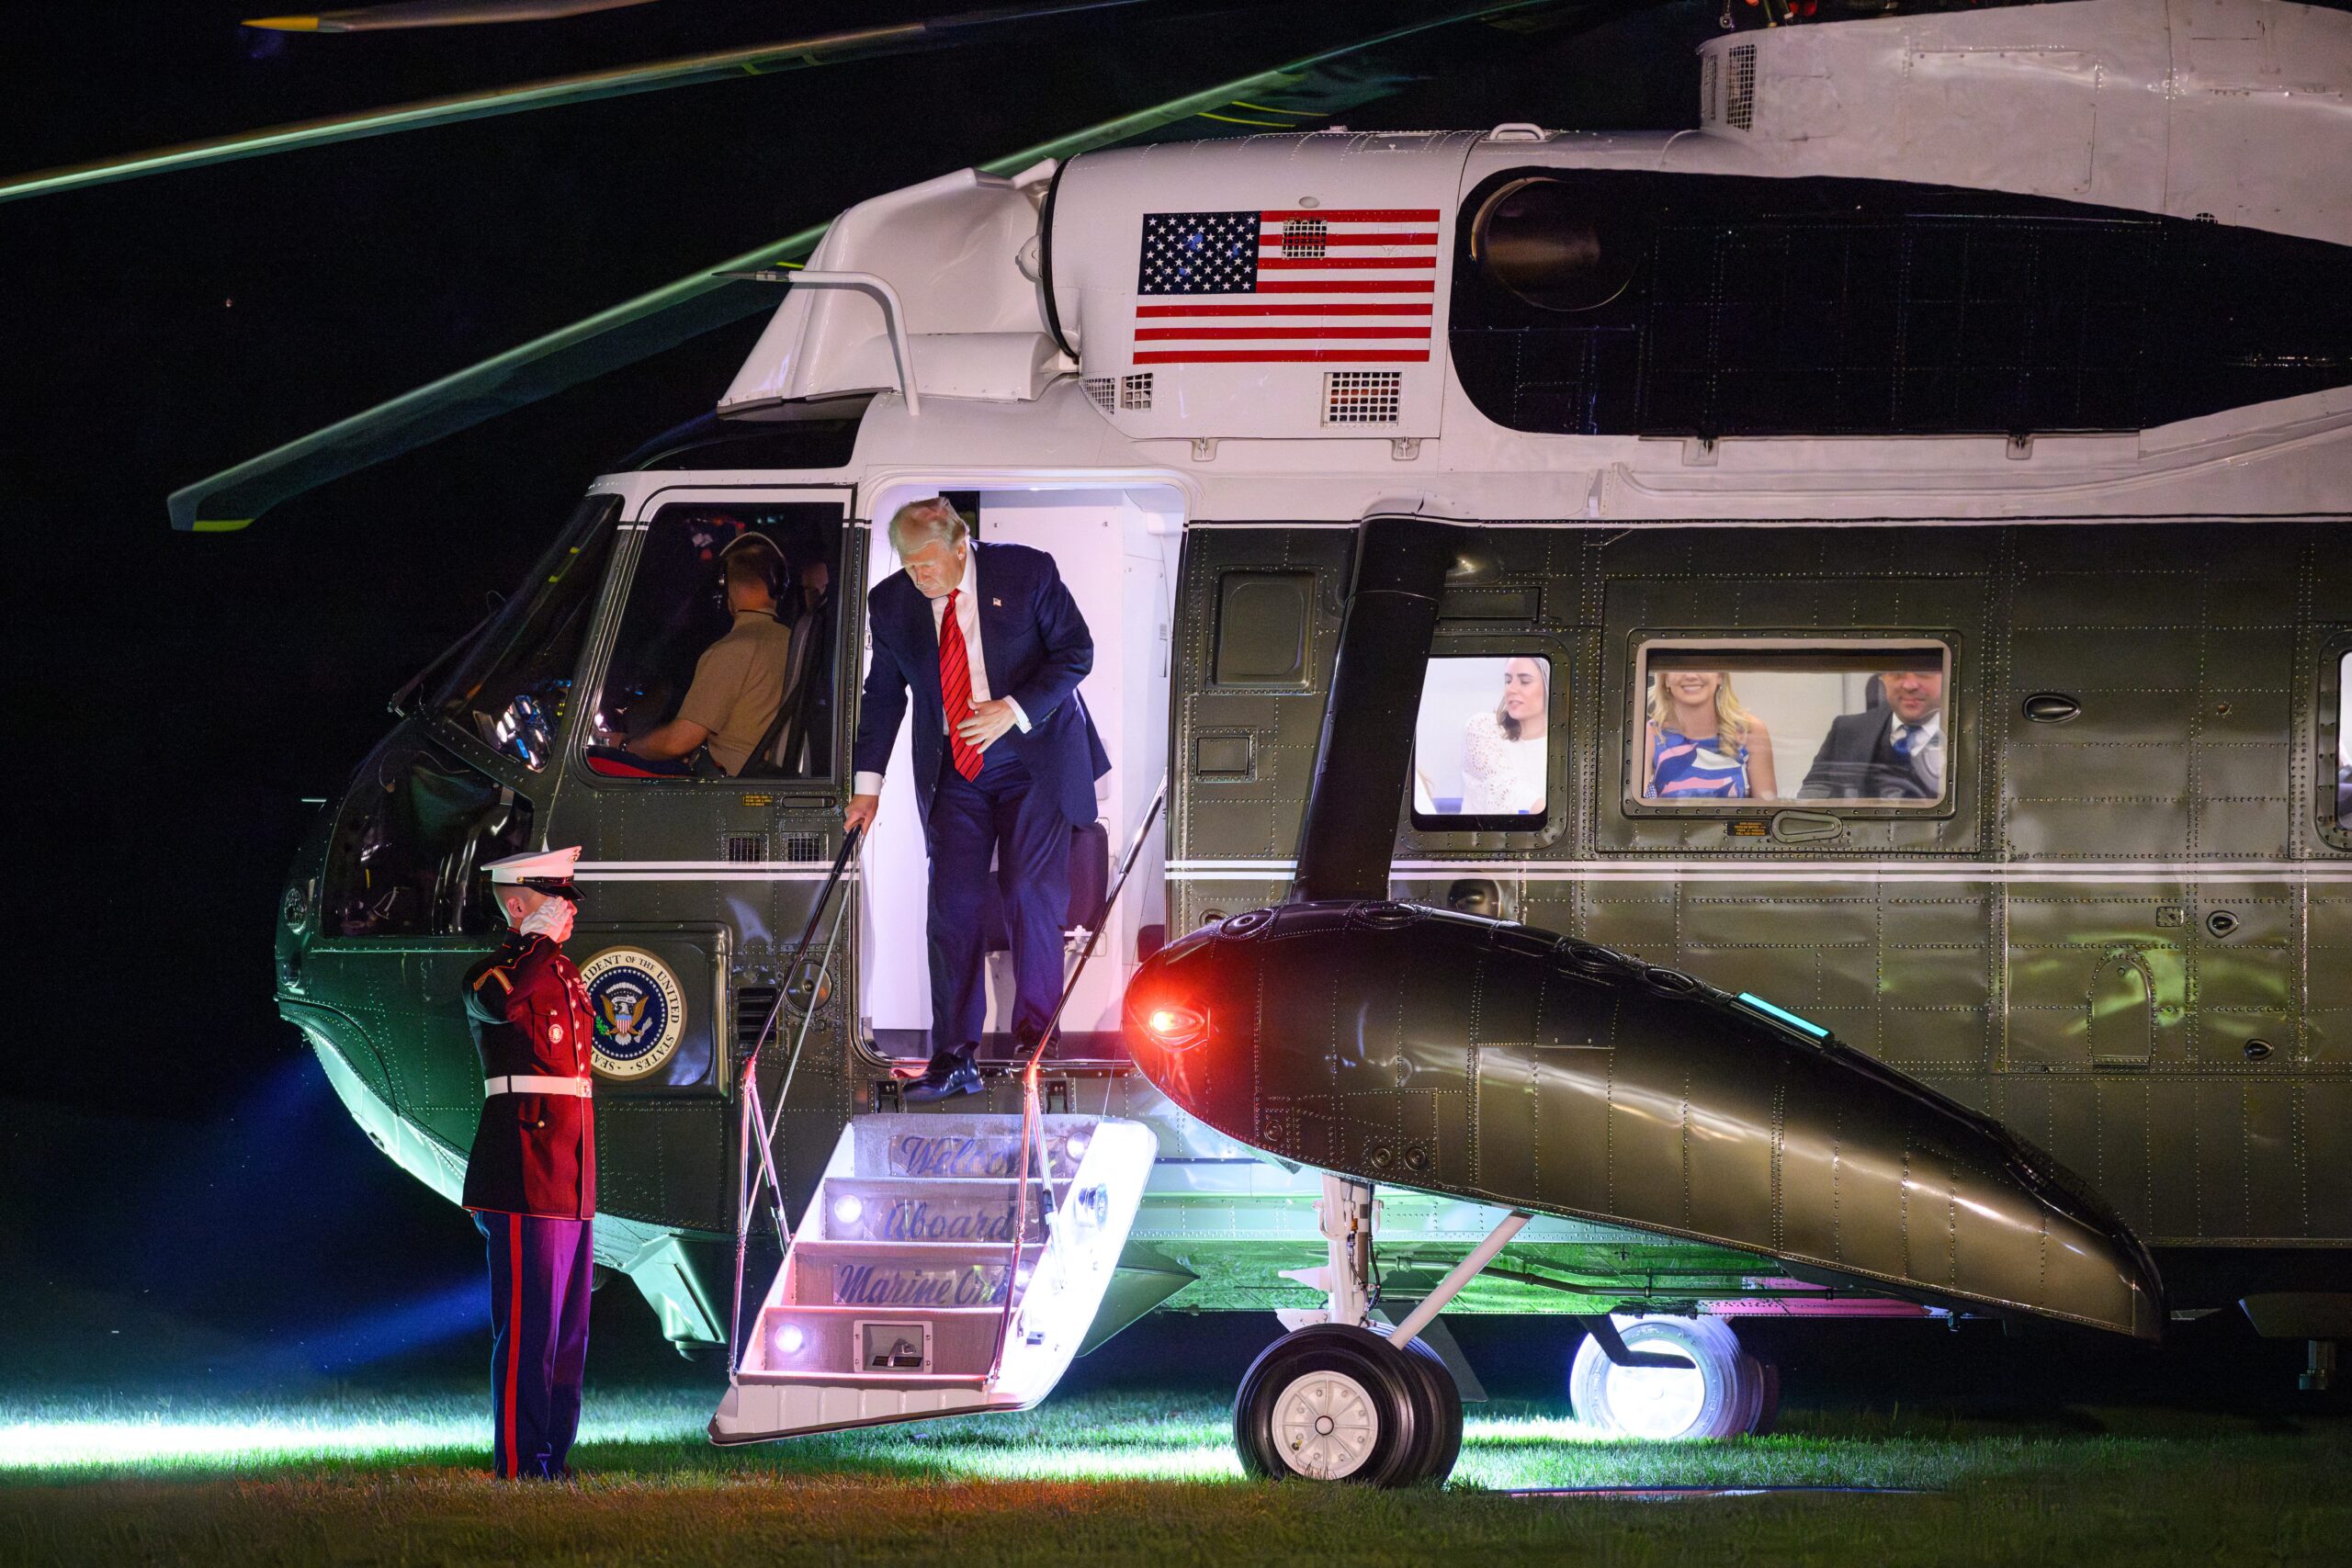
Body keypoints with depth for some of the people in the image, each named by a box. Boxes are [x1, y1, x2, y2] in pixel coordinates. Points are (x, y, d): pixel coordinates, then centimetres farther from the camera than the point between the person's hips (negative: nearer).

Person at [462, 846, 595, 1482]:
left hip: (571, 1177, 9)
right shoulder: (496, 974, -9)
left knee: (569, 1329, 12)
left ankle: (554, 1459, 18)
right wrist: (540, 938, -23)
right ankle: (519, 1466, -8)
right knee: (528, 1327, -9)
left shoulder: (563, 972, 19)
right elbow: (501, 1002, -35)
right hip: (525, 1175, -9)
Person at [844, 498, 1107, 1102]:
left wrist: (1015, 709, -18)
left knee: (1029, 895, -9)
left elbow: (1076, 650, -5)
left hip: (1034, 762, -3)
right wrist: (867, 786, 5)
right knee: (951, 904, -5)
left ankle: (1036, 1040, 6)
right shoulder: (892, 602, -1)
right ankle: (953, 1061, -3)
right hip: (954, 774, 3)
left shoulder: (1027, 572, -10)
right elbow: (883, 695, 8)